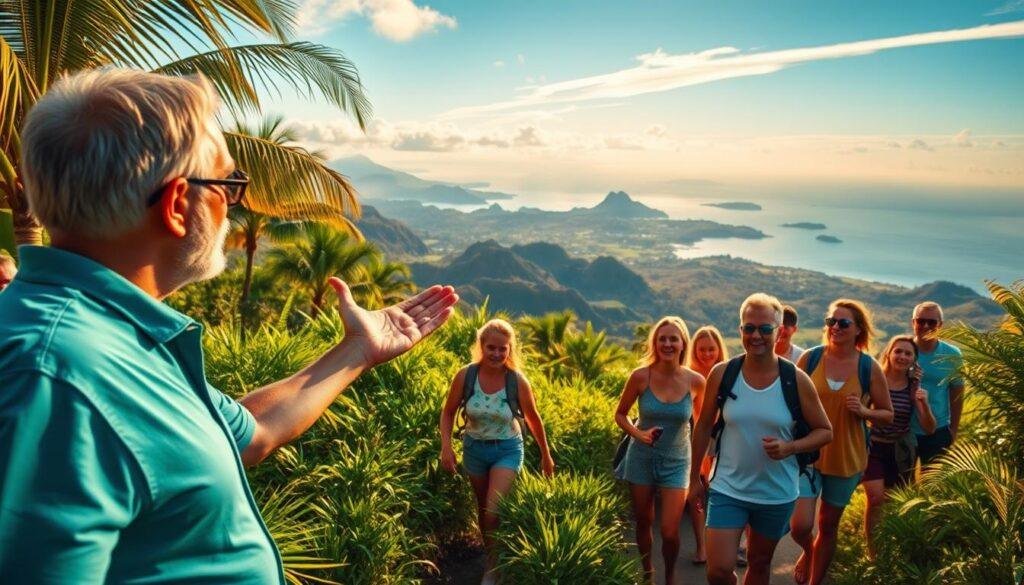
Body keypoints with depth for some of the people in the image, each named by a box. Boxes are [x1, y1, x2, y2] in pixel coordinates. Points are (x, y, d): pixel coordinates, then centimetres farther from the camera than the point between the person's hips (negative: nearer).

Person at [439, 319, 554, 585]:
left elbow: (533, 419, -4)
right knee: (482, 508, 19)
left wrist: (546, 455, 5)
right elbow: (448, 413, -3)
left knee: (493, 511, -14)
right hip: (475, 448, 2)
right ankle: (491, 556, 44)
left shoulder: (517, 381, -20)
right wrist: (446, 447, -16)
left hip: (507, 449, -2)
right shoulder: (465, 376, -18)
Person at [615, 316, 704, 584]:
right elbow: (620, 415, 0)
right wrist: (640, 435, -18)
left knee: (670, 532, -4)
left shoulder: (695, 381, -12)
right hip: (642, 458, 1)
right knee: (643, 522, 15)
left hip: (676, 462, 0)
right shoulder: (640, 376, -14)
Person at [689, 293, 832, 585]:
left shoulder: (796, 380, -10)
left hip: (777, 494, 1)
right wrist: (694, 477, 5)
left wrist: (790, 448, -20)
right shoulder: (722, 373, -9)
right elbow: (704, 426, 3)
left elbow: (824, 431, -1)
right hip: (727, 489, 0)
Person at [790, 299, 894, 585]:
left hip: (846, 457, 1)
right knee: (800, 526, -8)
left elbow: (888, 415, 3)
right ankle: (808, 551, 29)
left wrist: (864, 411, -16)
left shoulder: (870, 368, -5)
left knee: (828, 526, 14)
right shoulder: (810, 358, -6)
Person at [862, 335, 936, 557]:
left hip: (900, 453, 3)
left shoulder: (914, 387, -4)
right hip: (873, 448, -2)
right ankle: (872, 550, -2)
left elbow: (929, 429, -8)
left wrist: (925, 404, -25)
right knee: (876, 497, -18)